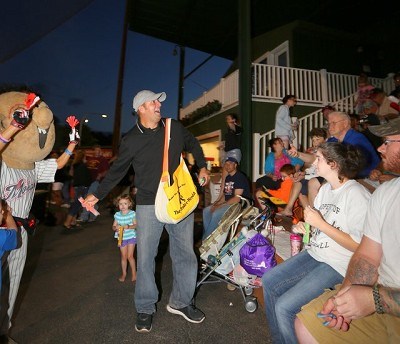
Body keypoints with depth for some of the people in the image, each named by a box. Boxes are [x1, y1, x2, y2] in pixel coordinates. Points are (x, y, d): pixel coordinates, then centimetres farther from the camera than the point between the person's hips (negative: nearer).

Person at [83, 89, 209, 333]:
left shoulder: (174, 127, 5)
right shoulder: (131, 140, 0)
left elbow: (193, 145, 20)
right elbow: (117, 171, 7)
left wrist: (202, 167, 9)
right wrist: (97, 195, 3)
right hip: (149, 205, -2)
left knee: (186, 254, 11)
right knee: (145, 258, 5)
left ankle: (181, 302, 32)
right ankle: (146, 308, 29)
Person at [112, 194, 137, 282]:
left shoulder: (132, 213, -11)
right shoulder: (117, 215, -4)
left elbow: (135, 225, -9)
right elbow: (113, 226, 2)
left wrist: (129, 227, -26)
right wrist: (116, 228, -21)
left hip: (131, 237, -2)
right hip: (122, 238, 2)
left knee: (130, 256, 0)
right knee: (123, 257, 12)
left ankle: (134, 273, 18)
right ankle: (124, 274, 31)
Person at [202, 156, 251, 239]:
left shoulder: (240, 177, -13)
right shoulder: (227, 177, 14)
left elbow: (237, 198, -21)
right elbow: (224, 195, 13)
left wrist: (220, 206, -20)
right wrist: (216, 204, -6)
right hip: (228, 203, 9)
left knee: (216, 214, -27)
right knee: (206, 211, -6)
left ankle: (206, 239, -11)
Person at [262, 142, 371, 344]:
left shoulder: (357, 195, -18)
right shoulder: (325, 188, 9)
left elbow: (358, 246, -22)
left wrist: (320, 223, -23)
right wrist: (303, 226, -3)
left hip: (338, 265, -9)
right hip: (314, 254, 9)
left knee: (284, 306, -17)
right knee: (268, 281, 5)